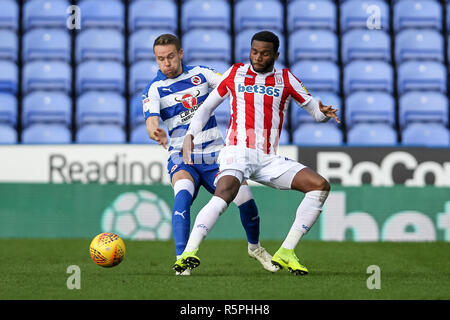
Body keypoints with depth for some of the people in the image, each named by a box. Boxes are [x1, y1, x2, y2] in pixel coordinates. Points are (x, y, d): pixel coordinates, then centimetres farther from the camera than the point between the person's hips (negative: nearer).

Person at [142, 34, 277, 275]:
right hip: (182, 157, -2)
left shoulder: (200, 74, 4)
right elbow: (151, 122, -20)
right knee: (183, 194, -32)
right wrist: (156, 133, -43)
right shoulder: (153, 90, -4)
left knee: (245, 199, -8)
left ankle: (254, 246, 21)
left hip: (215, 155, 2)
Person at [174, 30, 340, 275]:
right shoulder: (235, 73, 11)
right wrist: (190, 136, 3)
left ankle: (285, 253, -10)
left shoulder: (285, 79, 12)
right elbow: (207, 107, 18)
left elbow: (315, 111, 13)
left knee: (320, 186, -13)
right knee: (224, 194, -33)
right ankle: (188, 253, -43)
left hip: (268, 160, 3)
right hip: (237, 152, -3)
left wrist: (324, 113, -12)